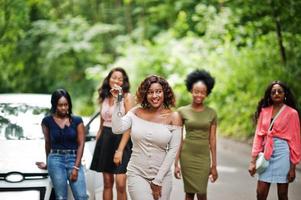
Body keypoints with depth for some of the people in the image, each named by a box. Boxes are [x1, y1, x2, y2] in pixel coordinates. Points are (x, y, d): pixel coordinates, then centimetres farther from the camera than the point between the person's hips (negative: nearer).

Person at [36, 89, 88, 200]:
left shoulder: (77, 121, 3)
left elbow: (81, 144, 1)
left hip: (74, 159, 0)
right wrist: (48, 162, 27)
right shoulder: (47, 121, 4)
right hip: (56, 160, 0)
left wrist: (76, 167, -7)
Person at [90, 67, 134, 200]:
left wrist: (120, 150, -18)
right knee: (107, 183, 7)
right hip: (105, 140, 5)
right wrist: (97, 144, 13)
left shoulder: (127, 97, -5)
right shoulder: (104, 99, 12)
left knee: (120, 183, -13)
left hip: (121, 140, -5)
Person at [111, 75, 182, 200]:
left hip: (162, 175, 1)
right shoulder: (136, 113, 2)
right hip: (137, 174, 0)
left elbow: (172, 151, -5)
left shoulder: (173, 117, -3)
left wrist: (158, 180, -8)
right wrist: (118, 102, -13)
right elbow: (117, 129, -11)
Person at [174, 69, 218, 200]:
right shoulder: (182, 111, -2)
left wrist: (214, 165, 2)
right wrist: (176, 164, -3)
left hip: (204, 157, 1)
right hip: (187, 156, -1)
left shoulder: (211, 113, 2)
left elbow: (212, 140, 4)